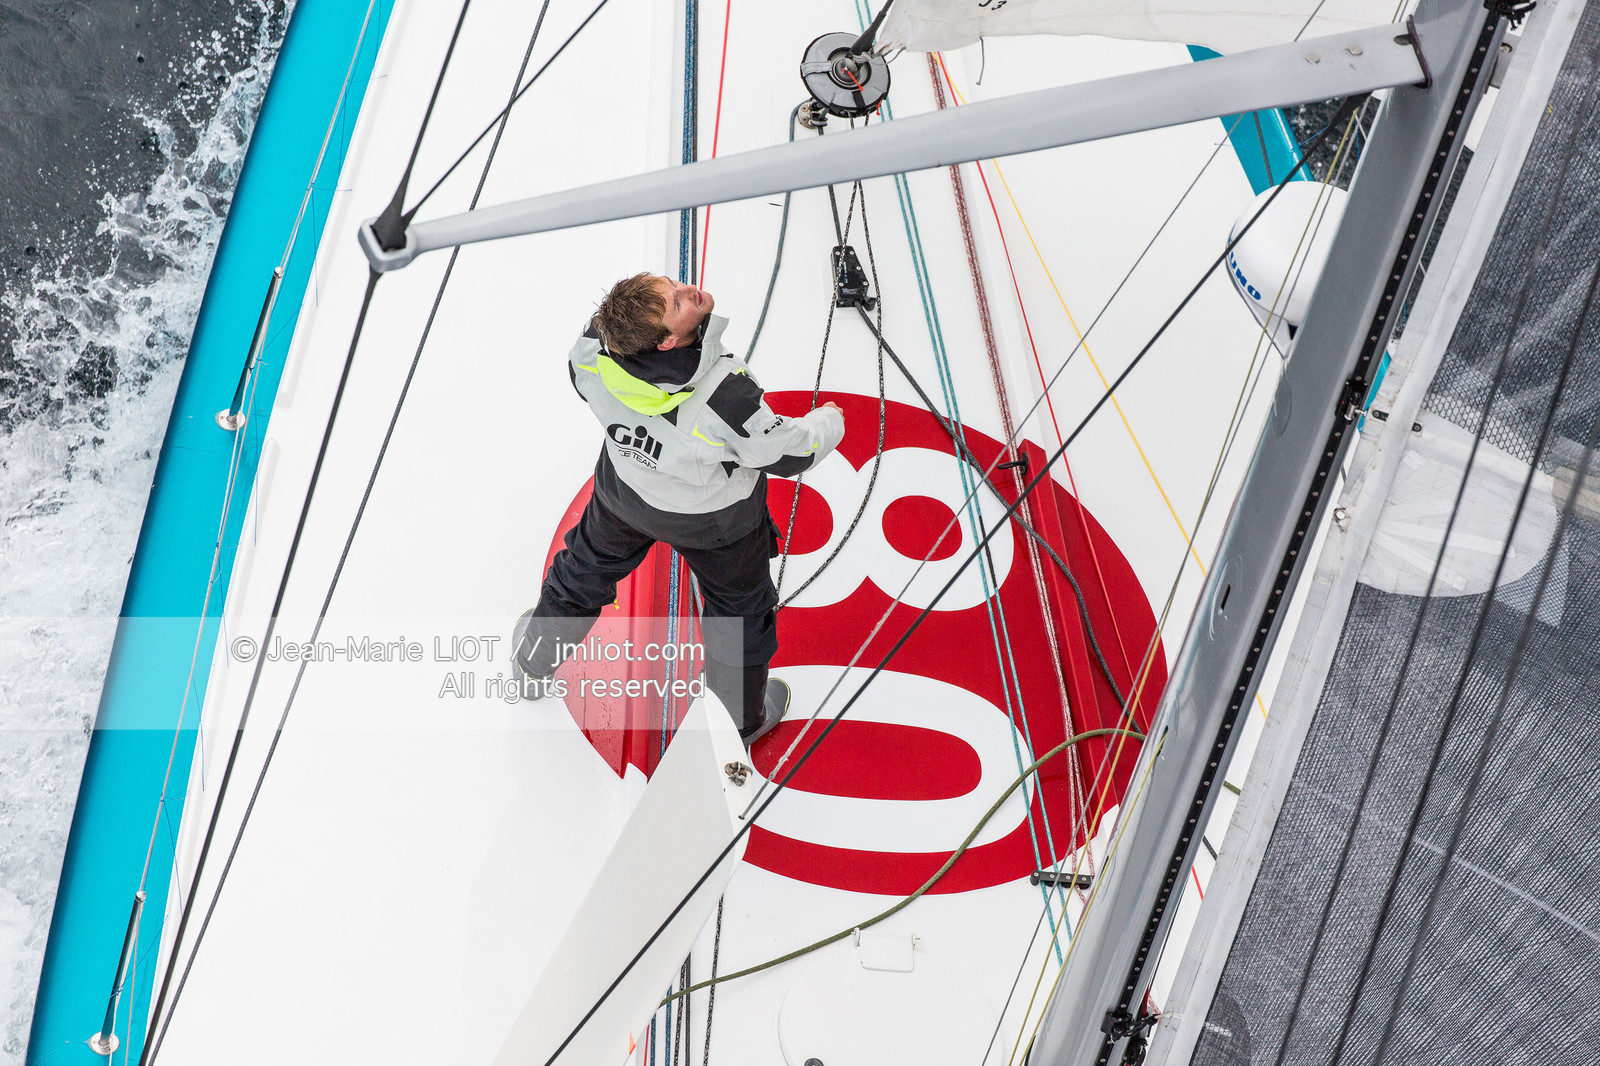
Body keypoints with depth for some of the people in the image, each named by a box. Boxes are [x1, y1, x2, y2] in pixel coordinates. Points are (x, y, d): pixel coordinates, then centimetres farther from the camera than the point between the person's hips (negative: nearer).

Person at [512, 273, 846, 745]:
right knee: (740, 606, 26)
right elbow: (788, 453, -28)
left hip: (626, 491, 4)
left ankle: (534, 660, 59)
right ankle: (746, 718, 50)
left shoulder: (595, 352, -32)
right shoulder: (725, 394, -45)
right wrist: (829, 422, -6)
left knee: (588, 567, 33)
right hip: (713, 518, -4)